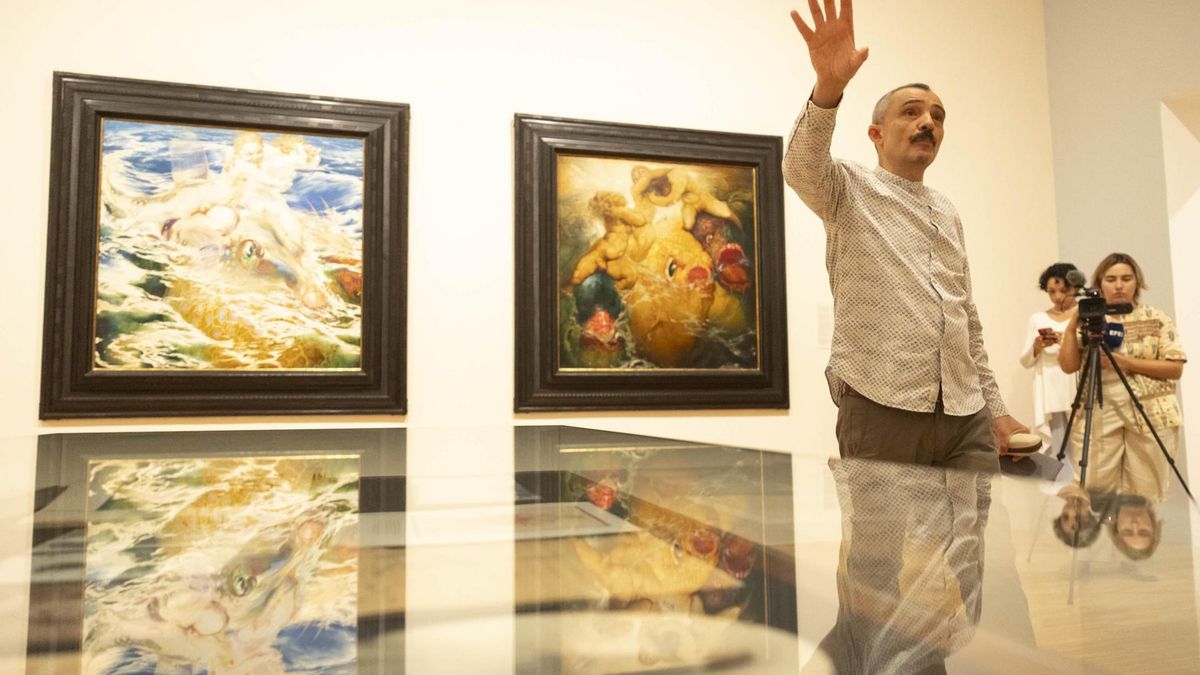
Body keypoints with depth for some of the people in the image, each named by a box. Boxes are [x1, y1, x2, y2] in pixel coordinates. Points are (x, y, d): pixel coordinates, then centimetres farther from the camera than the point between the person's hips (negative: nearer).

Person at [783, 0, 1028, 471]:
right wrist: (828, 86, -38)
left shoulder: (947, 215, 22)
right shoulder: (850, 189, 4)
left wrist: (995, 408, 18)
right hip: (880, 413, -5)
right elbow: (801, 168, -21)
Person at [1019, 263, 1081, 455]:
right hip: (1049, 396, 1)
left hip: (1079, 394, -1)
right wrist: (1037, 346, -9)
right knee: (1053, 450, -4)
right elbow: (1026, 361, 11)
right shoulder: (1038, 319, 12)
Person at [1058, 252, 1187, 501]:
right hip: (1098, 418, 1)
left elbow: (1175, 369, -2)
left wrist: (1126, 362, -13)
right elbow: (1068, 366, 0)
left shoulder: (1157, 319, 6)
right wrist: (1072, 325, -8)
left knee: (1145, 499, 2)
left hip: (1151, 417, 0)